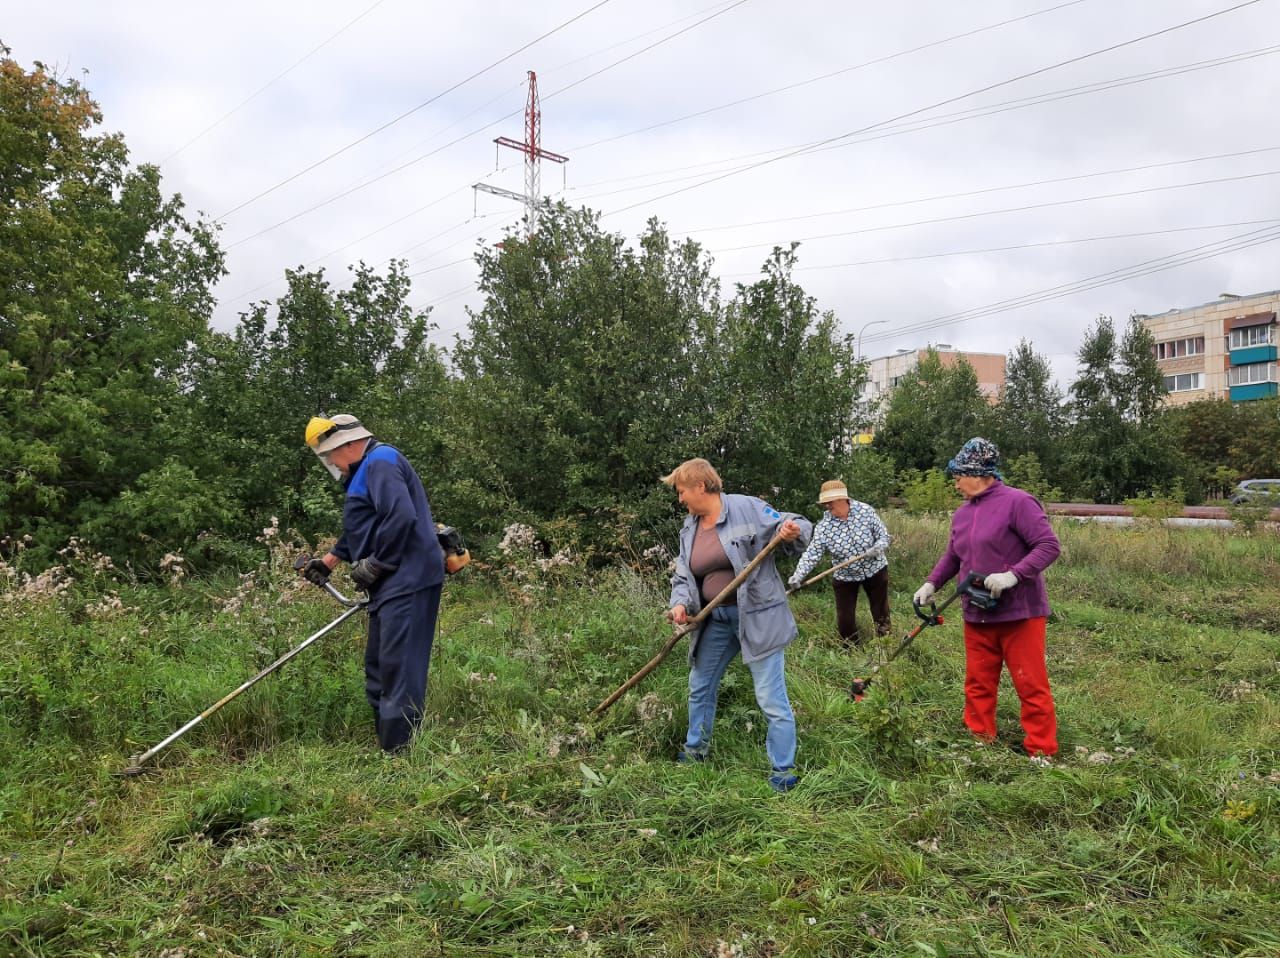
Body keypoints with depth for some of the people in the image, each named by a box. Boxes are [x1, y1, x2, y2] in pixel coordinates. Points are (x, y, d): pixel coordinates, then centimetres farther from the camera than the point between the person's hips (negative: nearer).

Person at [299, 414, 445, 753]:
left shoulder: (380, 462, -12)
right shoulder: (366, 470, 22)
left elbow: (401, 517, -26)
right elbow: (359, 530, 32)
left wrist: (374, 565, -17)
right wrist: (329, 560, 31)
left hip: (407, 582, -11)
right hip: (393, 584, 11)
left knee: (399, 667, -10)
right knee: (378, 667, 16)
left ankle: (399, 752, -7)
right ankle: (386, 741, 24)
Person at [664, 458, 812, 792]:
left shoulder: (747, 508, -12)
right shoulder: (689, 529, 9)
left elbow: (796, 527, -10)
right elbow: (683, 576, 10)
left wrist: (793, 531, -34)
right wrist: (680, 603, -10)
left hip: (757, 616, -7)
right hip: (716, 619, 8)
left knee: (771, 697, -5)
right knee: (700, 686, 20)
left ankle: (783, 772, 9)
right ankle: (695, 751, 40)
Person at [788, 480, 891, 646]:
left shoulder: (865, 511, -16)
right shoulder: (824, 525, -16)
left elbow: (883, 535, -7)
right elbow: (812, 553, -21)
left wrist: (878, 547, -30)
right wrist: (798, 575, -34)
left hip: (875, 570, 0)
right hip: (844, 577, 1)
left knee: (880, 611, 14)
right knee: (844, 619, 5)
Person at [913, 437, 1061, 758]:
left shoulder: (1017, 502, -13)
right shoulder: (962, 513, 10)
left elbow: (1049, 545, -17)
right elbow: (952, 558, 19)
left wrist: (1013, 575, -26)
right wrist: (931, 583, 4)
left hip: (1019, 612, -7)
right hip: (977, 615, 7)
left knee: (1031, 686, 2)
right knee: (978, 684, 12)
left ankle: (1041, 752, 12)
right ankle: (979, 741, 24)